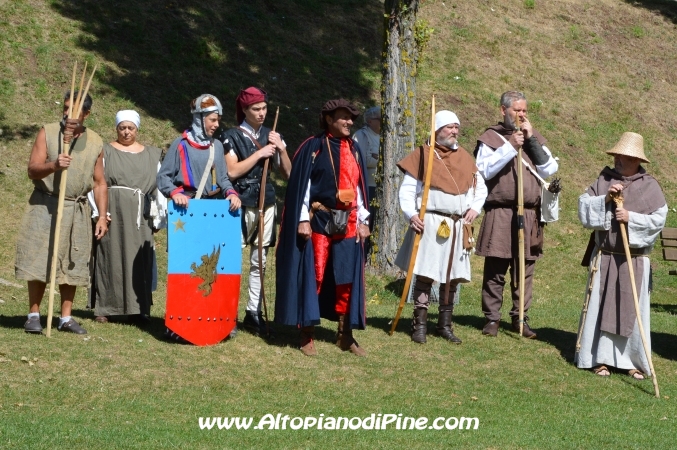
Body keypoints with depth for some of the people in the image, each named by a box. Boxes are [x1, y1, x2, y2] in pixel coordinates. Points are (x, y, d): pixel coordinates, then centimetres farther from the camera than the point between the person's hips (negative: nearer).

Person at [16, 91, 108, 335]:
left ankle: (66, 318, 13)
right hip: (45, 206, -3)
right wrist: (53, 165, -30)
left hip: (77, 211, 3)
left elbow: (99, 183, 11)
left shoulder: (95, 142, 7)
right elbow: (32, 169, -10)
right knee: (39, 262, -3)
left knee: (71, 265, 5)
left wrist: (102, 216, 3)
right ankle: (33, 315, 5)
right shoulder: (47, 133, -2)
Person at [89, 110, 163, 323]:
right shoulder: (106, 151, 7)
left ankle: (139, 307, 4)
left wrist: (159, 214, 2)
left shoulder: (152, 155, 14)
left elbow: (159, 186, 12)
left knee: (139, 259, 0)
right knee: (110, 257, -3)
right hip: (112, 212, -2)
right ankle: (104, 307, 0)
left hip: (139, 217, 2)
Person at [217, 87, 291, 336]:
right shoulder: (232, 136, -2)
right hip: (242, 204, -5)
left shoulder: (271, 136, 11)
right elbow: (232, 171, -13)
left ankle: (253, 312, 13)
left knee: (259, 262, 7)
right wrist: (259, 154, -12)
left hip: (266, 204, 5)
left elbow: (287, 173, 11)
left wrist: (281, 148, -3)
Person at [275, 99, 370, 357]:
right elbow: (300, 184, -7)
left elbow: (359, 187, 15)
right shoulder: (313, 147, -4)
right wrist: (303, 220, -13)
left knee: (347, 278, 5)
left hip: (347, 224, 5)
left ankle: (345, 335, 13)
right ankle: (307, 336, 4)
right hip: (318, 221, -5)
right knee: (312, 276, -2)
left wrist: (362, 221, 10)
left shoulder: (353, 150, 12)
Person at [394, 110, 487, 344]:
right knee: (424, 275, -7)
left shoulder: (465, 158, 13)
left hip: (458, 226, 5)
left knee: (451, 278, 9)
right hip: (430, 225, -5)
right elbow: (407, 189, -3)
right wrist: (411, 215, -17)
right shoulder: (423, 155, -1)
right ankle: (420, 325, -1)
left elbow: (480, 187, 20)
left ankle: (445, 325, 17)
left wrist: (475, 207, 2)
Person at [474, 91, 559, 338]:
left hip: (529, 215, 4)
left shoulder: (534, 138, 16)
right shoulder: (491, 137, 4)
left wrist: (532, 140, -3)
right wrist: (509, 147, -14)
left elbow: (550, 169, 3)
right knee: (495, 270, -1)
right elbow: (483, 170, -11)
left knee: (525, 271, 6)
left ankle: (520, 318, 14)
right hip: (499, 214, -4)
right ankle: (492, 318, 8)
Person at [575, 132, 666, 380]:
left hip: (634, 260, -2)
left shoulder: (649, 186, -2)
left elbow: (659, 219, -9)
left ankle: (635, 361, 12)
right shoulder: (604, 180, 4)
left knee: (632, 309, 3)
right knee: (601, 306, 3)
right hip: (604, 257, 2)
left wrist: (631, 218, -19)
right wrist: (604, 199, -14)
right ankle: (601, 358, 11)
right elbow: (583, 205, 0)